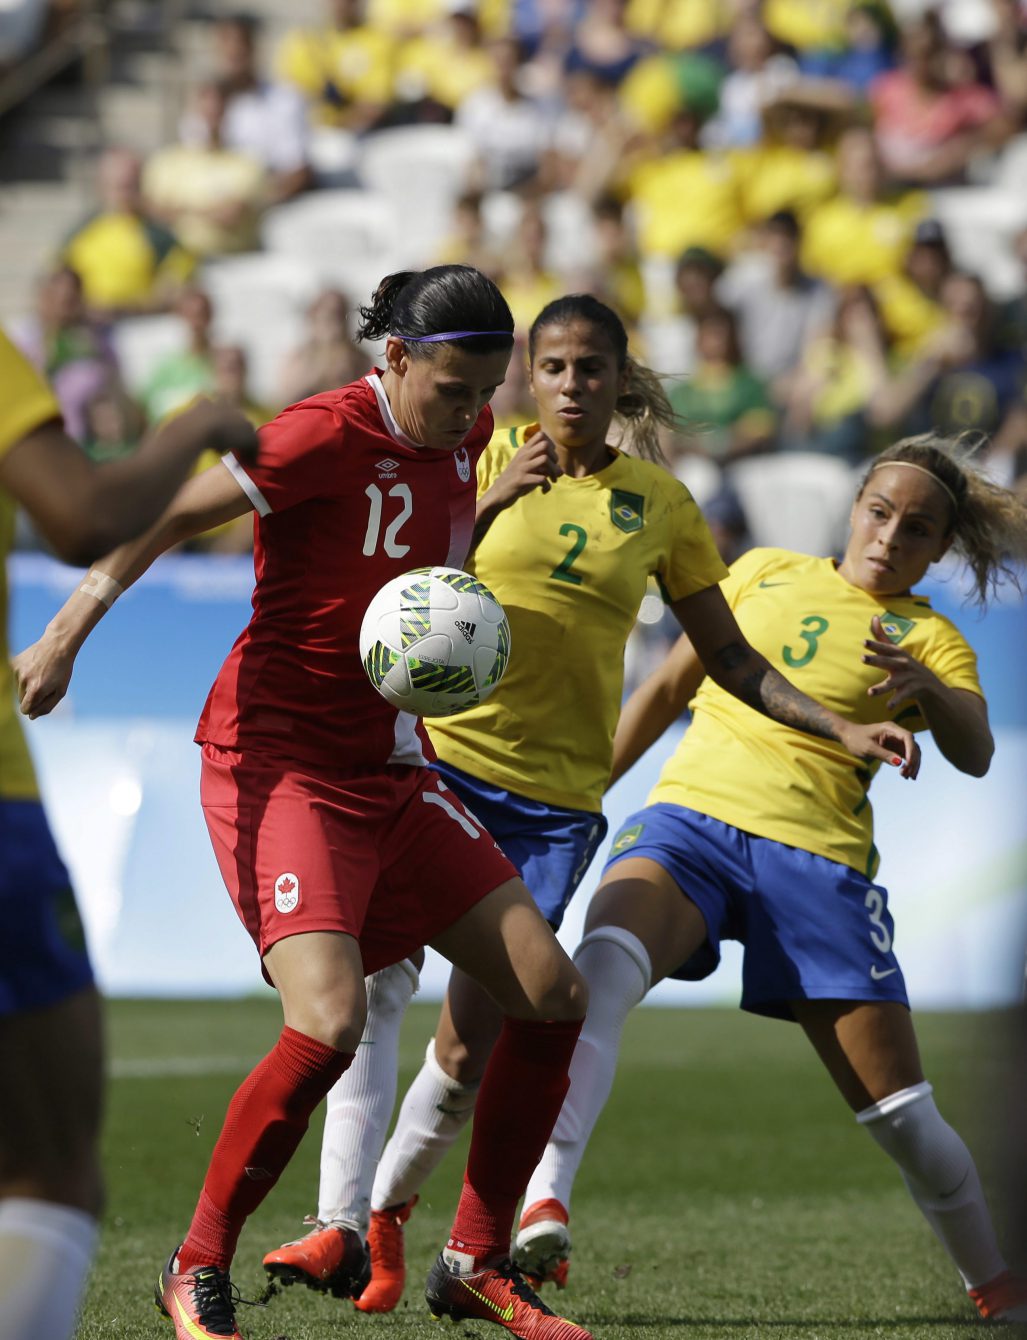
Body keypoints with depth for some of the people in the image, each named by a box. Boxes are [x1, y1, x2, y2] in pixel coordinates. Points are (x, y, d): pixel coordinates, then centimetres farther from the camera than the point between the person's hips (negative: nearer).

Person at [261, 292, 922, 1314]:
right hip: (437, 750, -1)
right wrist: (483, 507, -21)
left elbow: (727, 656, 15)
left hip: (556, 796, 1)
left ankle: (391, 1207, 20)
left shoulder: (661, 504, 8)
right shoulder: (491, 461, 3)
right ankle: (336, 1221, -20)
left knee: (471, 1044, -3)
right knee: (378, 980, -19)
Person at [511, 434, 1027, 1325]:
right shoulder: (766, 573, 18)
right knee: (602, 964, -33)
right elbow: (670, 686, 27)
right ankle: (543, 1203, -46)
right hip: (692, 817, 1)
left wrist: (921, 686, -32)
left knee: (901, 1116, -2)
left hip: (820, 858, -1)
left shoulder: (930, 639, 9)